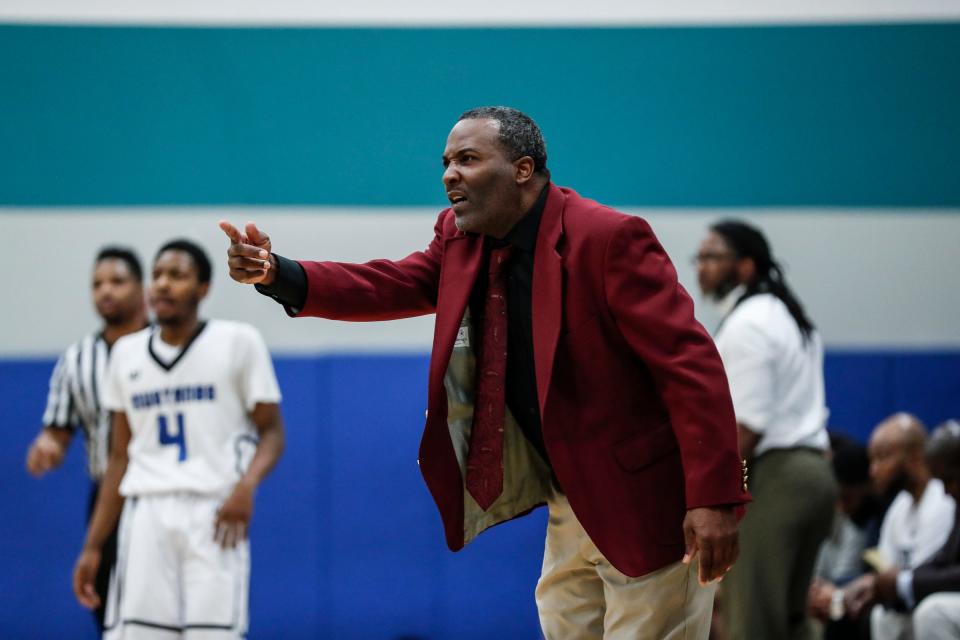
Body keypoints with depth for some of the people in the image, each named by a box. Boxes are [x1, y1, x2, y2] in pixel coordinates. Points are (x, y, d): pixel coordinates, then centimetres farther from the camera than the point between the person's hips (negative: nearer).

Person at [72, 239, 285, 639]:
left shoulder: (238, 342, 2)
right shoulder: (127, 354, 15)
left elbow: (271, 432, 3)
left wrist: (247, 485, -18)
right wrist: (92, 546, 14)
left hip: (213, 514, -4)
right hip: (147, 513, 4)